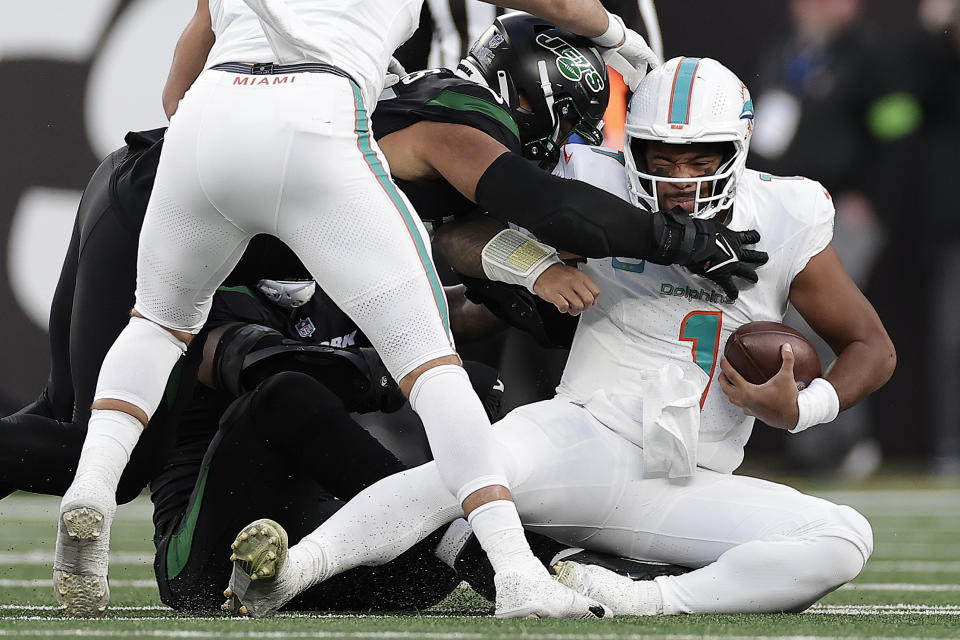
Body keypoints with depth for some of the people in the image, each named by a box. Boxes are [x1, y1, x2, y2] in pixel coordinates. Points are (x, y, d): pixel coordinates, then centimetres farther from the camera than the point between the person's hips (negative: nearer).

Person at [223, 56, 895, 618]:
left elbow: (872, 348, 11)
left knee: (846, 541, -23)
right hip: (586, 438, -3)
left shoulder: (784, 221, 2)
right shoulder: (602, 193, 0)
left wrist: (798, 409, -9)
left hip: (688, 491, 3)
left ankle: (639, 603, -34)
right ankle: (286, 571, -43)